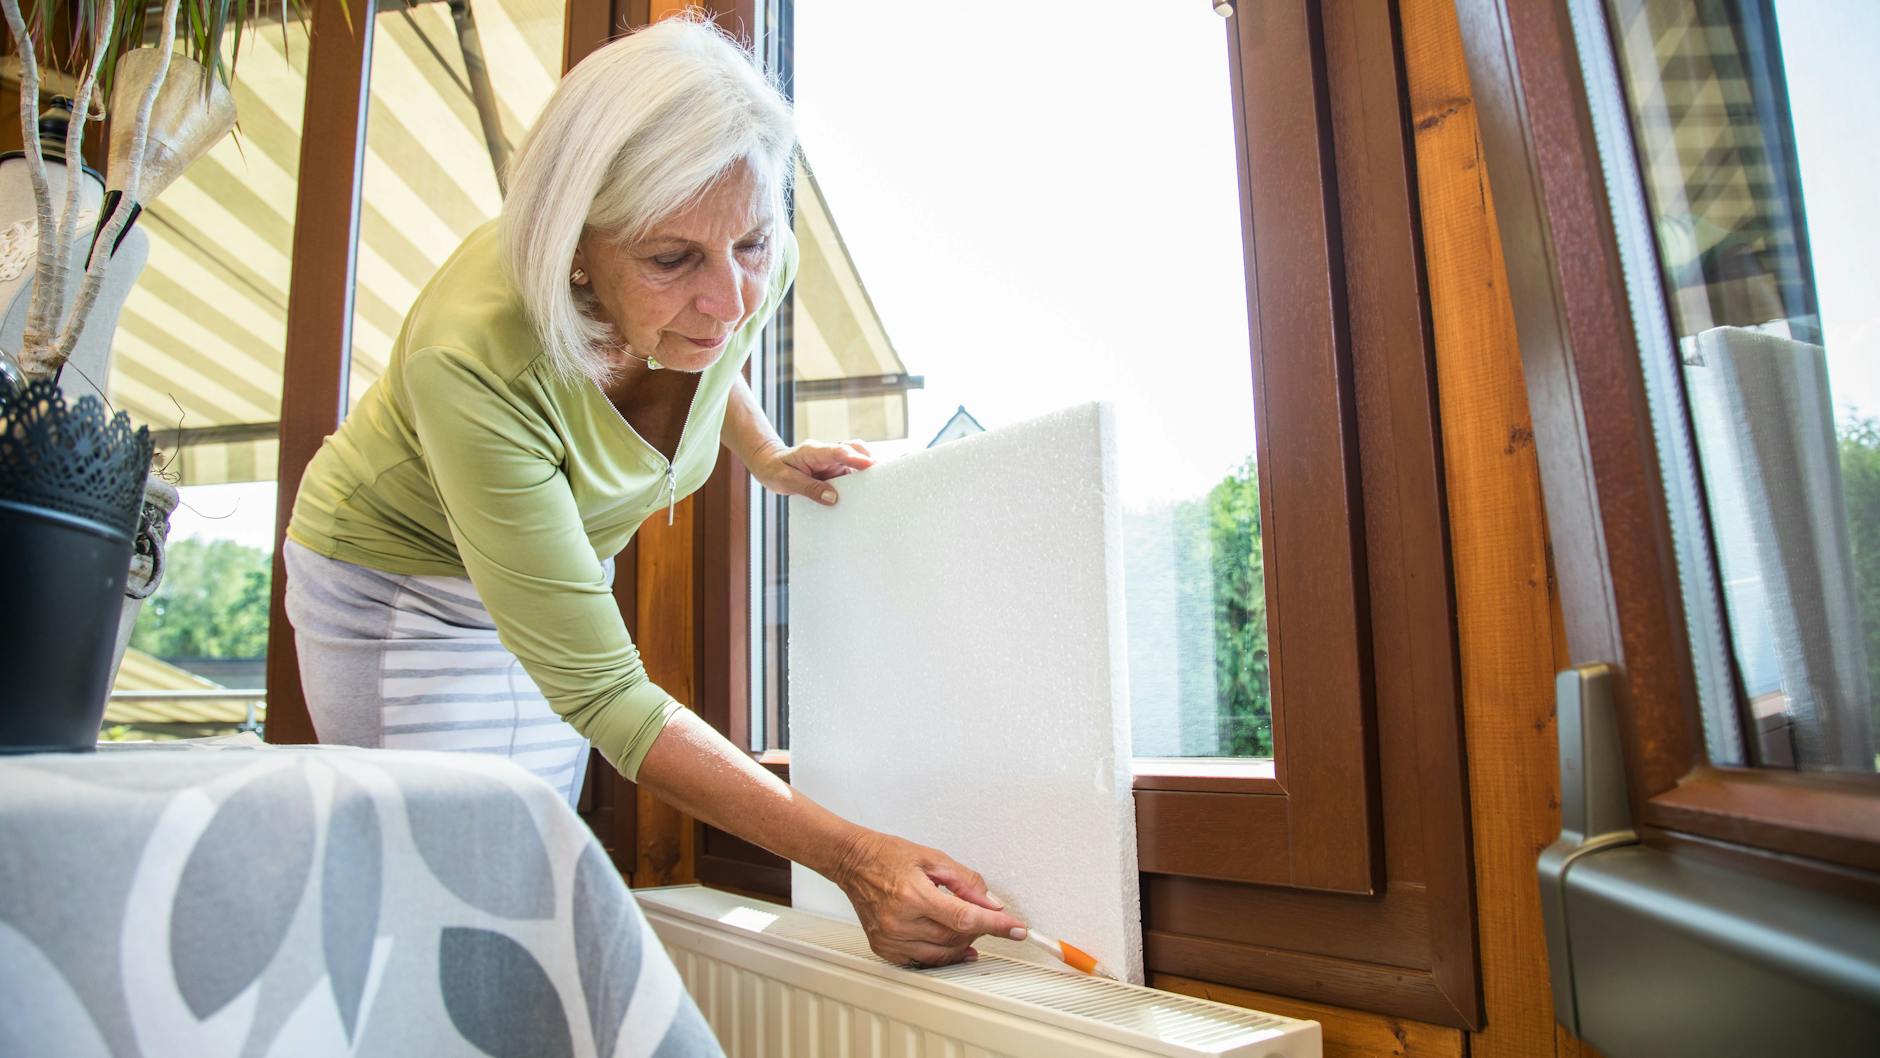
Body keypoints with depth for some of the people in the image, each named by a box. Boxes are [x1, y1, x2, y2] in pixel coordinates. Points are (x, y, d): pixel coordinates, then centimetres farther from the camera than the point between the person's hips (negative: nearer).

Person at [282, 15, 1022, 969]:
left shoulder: (736, 283, -24)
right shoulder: (472, 357, -40)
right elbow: (602, 694, -38)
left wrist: (766, 455, -9)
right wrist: (852, 855, -43)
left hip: (563, 572, 5)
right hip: (398, 580, -4)